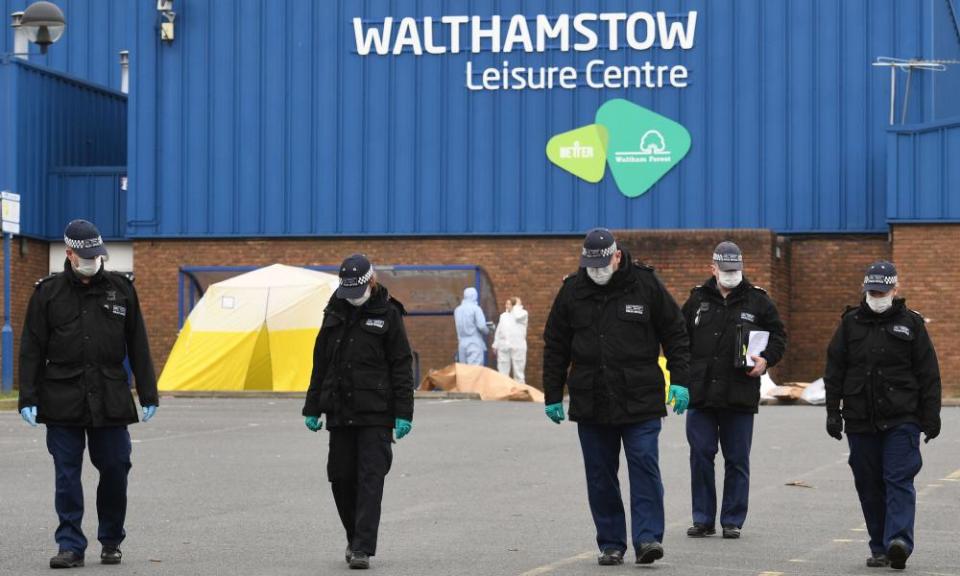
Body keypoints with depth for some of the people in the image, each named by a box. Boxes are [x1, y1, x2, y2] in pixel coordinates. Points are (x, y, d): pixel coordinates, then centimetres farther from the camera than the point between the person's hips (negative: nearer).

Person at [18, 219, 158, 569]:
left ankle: (111, 541, 20)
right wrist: (28, 399, -3)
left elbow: (138, 347, 10)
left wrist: (148, 395, 7)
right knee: (67, 475, -1)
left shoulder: (121, 288, 7)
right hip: (62, 401, -1)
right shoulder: (48, 293, 4)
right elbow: (31, 351, 4)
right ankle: (71, 546, 5)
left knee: (115, 470, 4)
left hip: (110, 401, 1)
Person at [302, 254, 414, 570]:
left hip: (375, 415, -5)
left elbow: (402, 367, -4)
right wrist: (312, 408, 14)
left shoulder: (387, 314, -2)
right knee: (341, 478, 7)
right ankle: (355, 538, 24)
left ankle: (362, 549, -11)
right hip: (340, 413, 5)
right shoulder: (335, 313, 12)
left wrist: (403, 413, -10)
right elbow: (320, 363, 17)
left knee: (370, 479, -8)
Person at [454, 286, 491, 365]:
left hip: (462, 344, 6)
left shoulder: (457, 310, 9)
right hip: (475, 344, -6)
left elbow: (460, 327, 12)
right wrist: (487, 331, 5)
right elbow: (481, 326, -15)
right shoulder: (475, 308, -8)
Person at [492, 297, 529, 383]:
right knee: (503, 372, 3)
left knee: (518, 372, -1)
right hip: (503, 346, 4)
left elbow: (518, 316, -19)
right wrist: (495, 345, 13)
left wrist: (518, 305, -3)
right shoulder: (503, 316, 18)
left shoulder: (523, 313, 5)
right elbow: (499, 330, 18)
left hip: (517, 346, -4)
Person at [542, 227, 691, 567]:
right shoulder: (572, 291, 5)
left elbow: (675, 334, 6)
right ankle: (611, 545, 12)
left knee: (645, 468, -8)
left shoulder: (646, 285, 0)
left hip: (640, 401, -2)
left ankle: (648, 538, -8)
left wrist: (680, 381, -2)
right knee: (600, 477, 5)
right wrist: (552, 396, 9)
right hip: (590, 405, 2)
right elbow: (555, 347, 11)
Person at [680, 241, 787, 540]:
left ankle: (733, 520, 12)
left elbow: (778, 335, 10)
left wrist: (766, 359, -7)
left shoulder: (757, 300, 4)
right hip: (701, 393, 1)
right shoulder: (698, 299, 9)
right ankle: (703, 519, 9)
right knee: (700, 456, 1)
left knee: (737, 460, 4)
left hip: (740, 395, -1)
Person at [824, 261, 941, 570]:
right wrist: (833, 412, 5)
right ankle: (879, 548, 12)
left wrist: (931, 416, -1)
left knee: (899, 480, -12)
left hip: (901, 420, -3)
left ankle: (899, 541, -23)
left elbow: (928, 374, 4)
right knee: (869, 485, 5)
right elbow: (834, 371, 11)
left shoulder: (911, 323, 4)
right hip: (860, 422, 3)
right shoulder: (850, 323, 9)